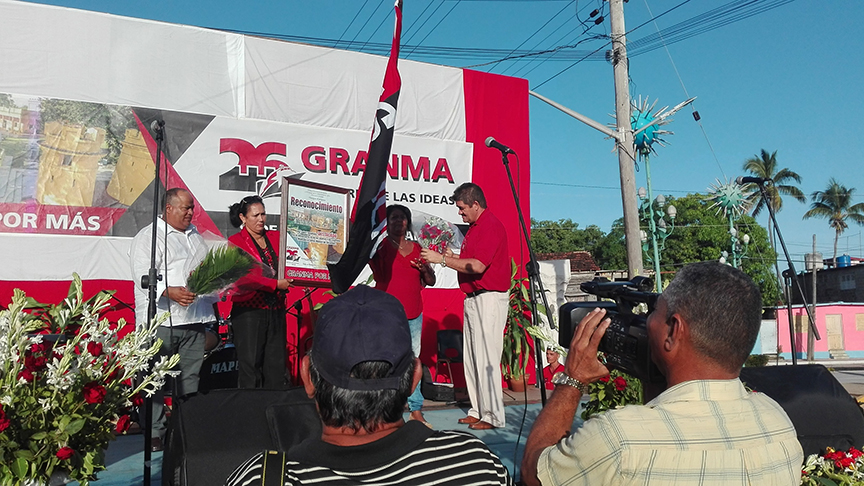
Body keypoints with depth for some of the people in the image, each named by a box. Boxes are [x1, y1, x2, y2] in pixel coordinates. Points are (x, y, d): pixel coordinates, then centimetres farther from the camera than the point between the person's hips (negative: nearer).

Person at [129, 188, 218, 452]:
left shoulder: (195, 236, 21)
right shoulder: (148, 237, -2)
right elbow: (145, 276, -13)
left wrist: (213, 301, 16)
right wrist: (170, 292, -28)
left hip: (195, 320, 6)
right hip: (160, 321, -6)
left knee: (191, 377, 9)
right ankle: (155, 432, 8)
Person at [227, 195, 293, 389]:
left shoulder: (276, 237, 13)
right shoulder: (235, 242, -1)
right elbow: (243, 278, -13)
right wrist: (275, 284, -20)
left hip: (276, 311, 4)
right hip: (248, 310, -4)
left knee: (276, 366, 6)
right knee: (250, 366, 1)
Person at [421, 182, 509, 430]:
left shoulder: (491, 225, -13)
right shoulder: (474, 227, 19)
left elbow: (478, 265, -23)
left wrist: (442, 259, -16)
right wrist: (452, 256, 8)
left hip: (489, 298, -10)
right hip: (473, 299, 10)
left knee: (486, 358, -6)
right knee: (471, 358, 11)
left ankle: (493, 416, 2)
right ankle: (478, 410, 19)